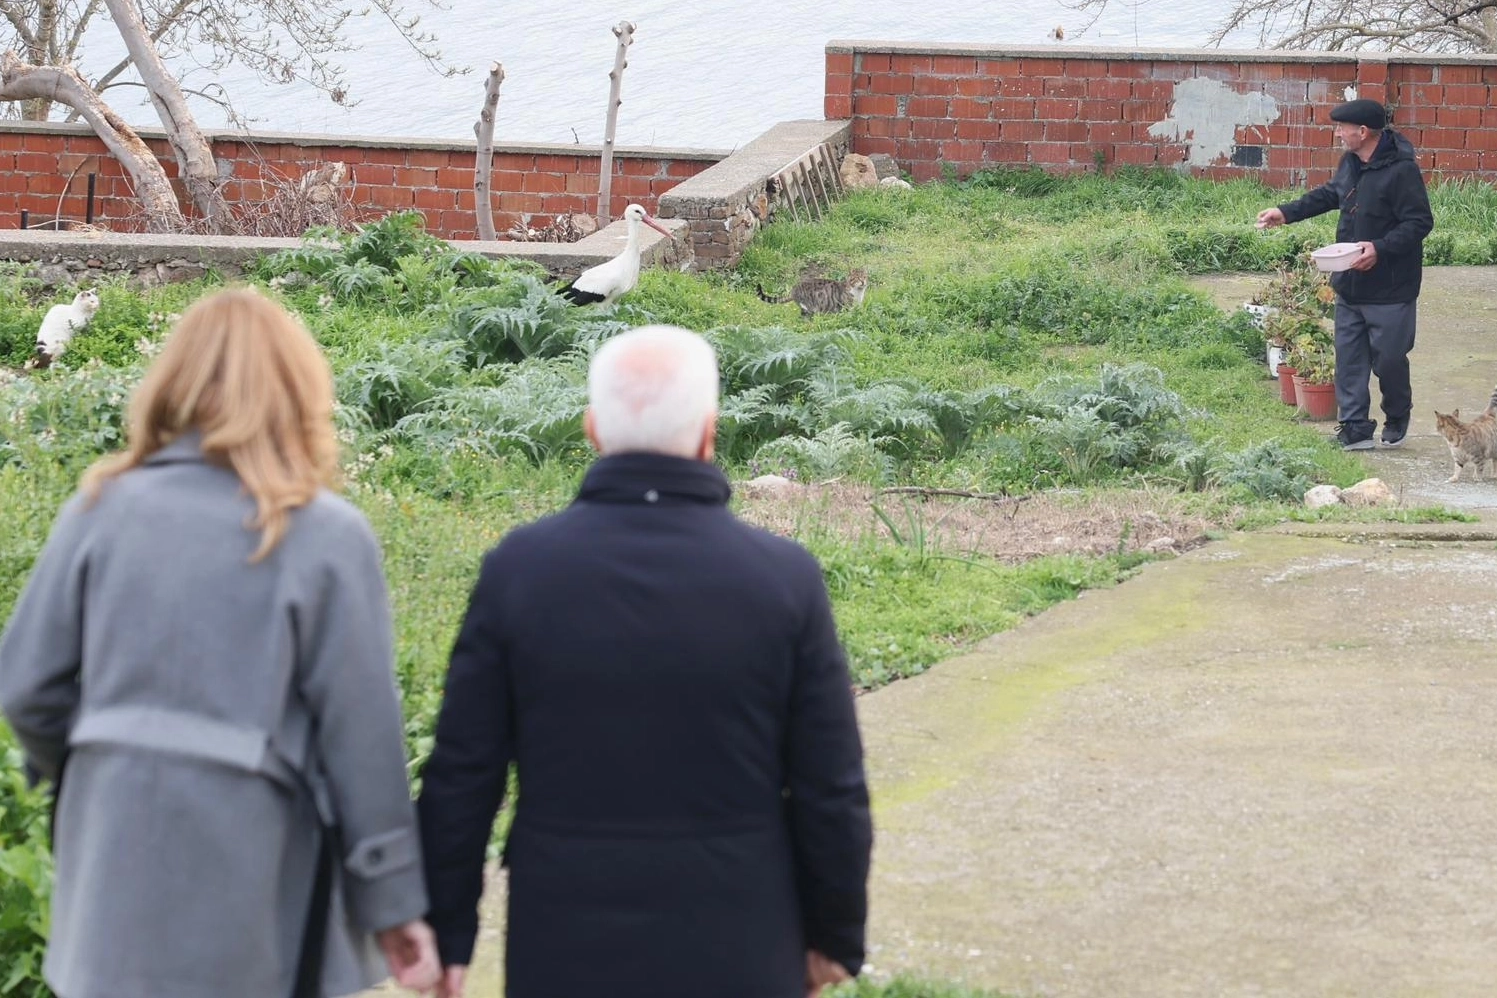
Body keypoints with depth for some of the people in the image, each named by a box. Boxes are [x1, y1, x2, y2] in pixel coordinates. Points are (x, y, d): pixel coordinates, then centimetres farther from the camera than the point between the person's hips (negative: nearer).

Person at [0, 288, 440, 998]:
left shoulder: (104, 507, 1)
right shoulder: (327, 534, -6)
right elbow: (361, 731, -7)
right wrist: (393, 900, 0)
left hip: (117, 869, 3)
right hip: (252, 897, -3)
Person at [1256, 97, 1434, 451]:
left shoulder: (1401, 170, -21)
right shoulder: (1350, 163, 6)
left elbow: (1420, 222, -21)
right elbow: (1328, 195, 24)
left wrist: (1380, 249, -31)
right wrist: (1287, 213, 20)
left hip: (1390, 289, -8)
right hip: (1350, 286, 8)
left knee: (1389, 360, 2)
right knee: (1349, 357, 7)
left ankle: (1397, 419, 26)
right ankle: (1355, 428, 12)